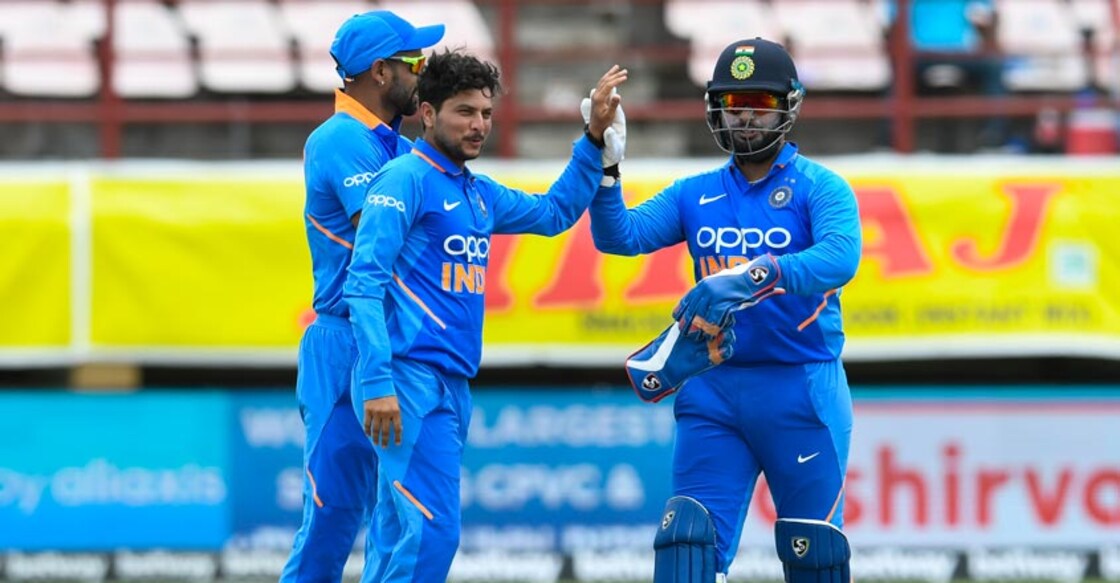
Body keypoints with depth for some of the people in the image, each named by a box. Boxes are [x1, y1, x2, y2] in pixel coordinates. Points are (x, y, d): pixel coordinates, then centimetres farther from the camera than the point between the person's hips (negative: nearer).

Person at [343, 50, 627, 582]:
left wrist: (595, 138, 21)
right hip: (410, 380, -9)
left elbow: (554, 212, 33)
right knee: (433, 532, -17)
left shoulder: (479, 193, 17)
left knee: (400, 540, 8)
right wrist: (377, 383, -22)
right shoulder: (406, 179, -8)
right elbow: (364, 282, -14)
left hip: (452, 387, 9)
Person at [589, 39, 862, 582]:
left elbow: (840, 257, -21)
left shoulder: (820, 188, -1)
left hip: (803, 391, -3)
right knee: (689, 537, -7)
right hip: (713, 393, 3)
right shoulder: (695, 195, 12)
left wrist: (748, 278, -36)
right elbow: (620, 236, -1)